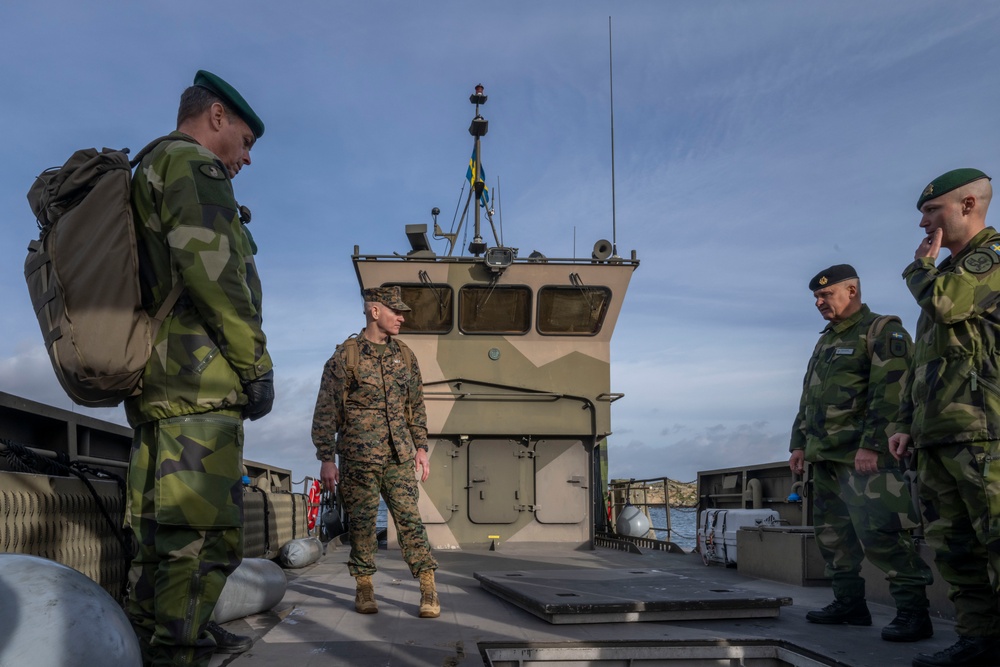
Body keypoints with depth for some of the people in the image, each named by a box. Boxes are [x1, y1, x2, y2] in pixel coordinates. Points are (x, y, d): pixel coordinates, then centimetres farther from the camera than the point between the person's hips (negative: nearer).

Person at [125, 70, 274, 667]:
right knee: (205, 534, -13)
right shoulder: (192, 163, -3)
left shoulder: (144, 179, 28)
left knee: (162, 527, 17)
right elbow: (210, 264, -18)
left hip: (153, 386, 11)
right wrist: (256, 362, -15)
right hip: (197, 378, -11)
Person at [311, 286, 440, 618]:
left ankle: (428, 589, 0)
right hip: (359, 457, -3)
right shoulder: (345, 356, -4)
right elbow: (326, 412, -3)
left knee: (410, 518, -1)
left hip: (400, 456, 3)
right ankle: (364, 587, 18)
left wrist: (420, 447, 11)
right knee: (362, 522, 4)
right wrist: (326, 458, -7)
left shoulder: (405, 355, 11)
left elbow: (416, 406, 17)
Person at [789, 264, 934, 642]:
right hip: (825, 456, 9)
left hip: (865, 455, -9)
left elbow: (890, 393, -16)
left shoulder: (882, 332, -5)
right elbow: (807, 400, 25)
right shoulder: (826, 341, 22)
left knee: (880, 534, -12)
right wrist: (799, 443, 19)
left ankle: (913, 611, -4)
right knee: (831, 533, 10)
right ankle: (849, 603, 19)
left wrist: (872, 445, -22)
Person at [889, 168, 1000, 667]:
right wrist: (907, 422, 21)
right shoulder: (947, 273, 27)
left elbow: (944, 302, -20)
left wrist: (920, 265, 2)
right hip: (938, 433, 10)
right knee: (953, 542, 7)